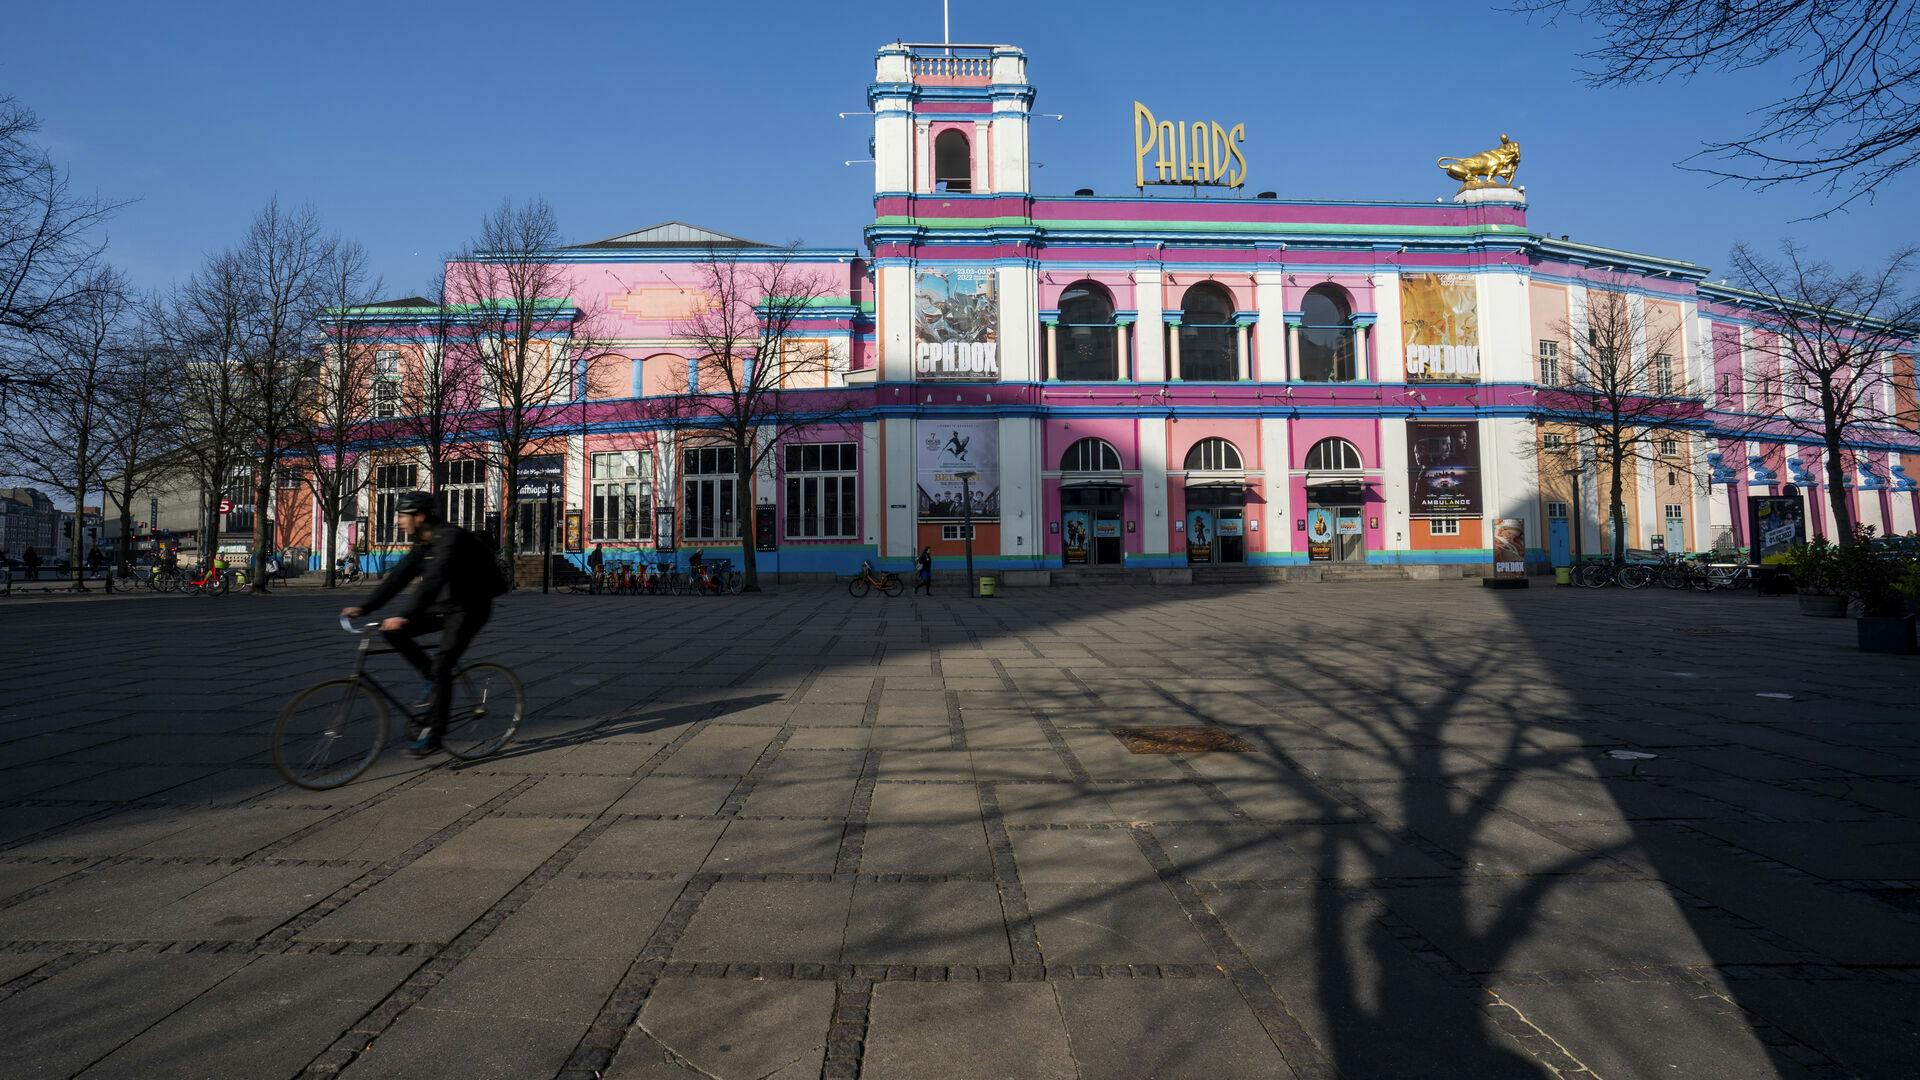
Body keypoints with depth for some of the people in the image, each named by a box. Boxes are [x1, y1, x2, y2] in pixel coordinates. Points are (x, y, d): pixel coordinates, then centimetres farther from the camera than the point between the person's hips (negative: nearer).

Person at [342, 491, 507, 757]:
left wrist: (407, 617, -42)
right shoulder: (422, 544, 6)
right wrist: (363, 608, -4)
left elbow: (433, 581, -34)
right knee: (393, 631, -7)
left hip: (470, 608, -9)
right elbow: (398, 578, 4)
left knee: (441, 666, -15)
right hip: (445, 605, 9)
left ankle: (432, 735, -6)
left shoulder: (450, 538, -23)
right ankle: (433, 678, 6)